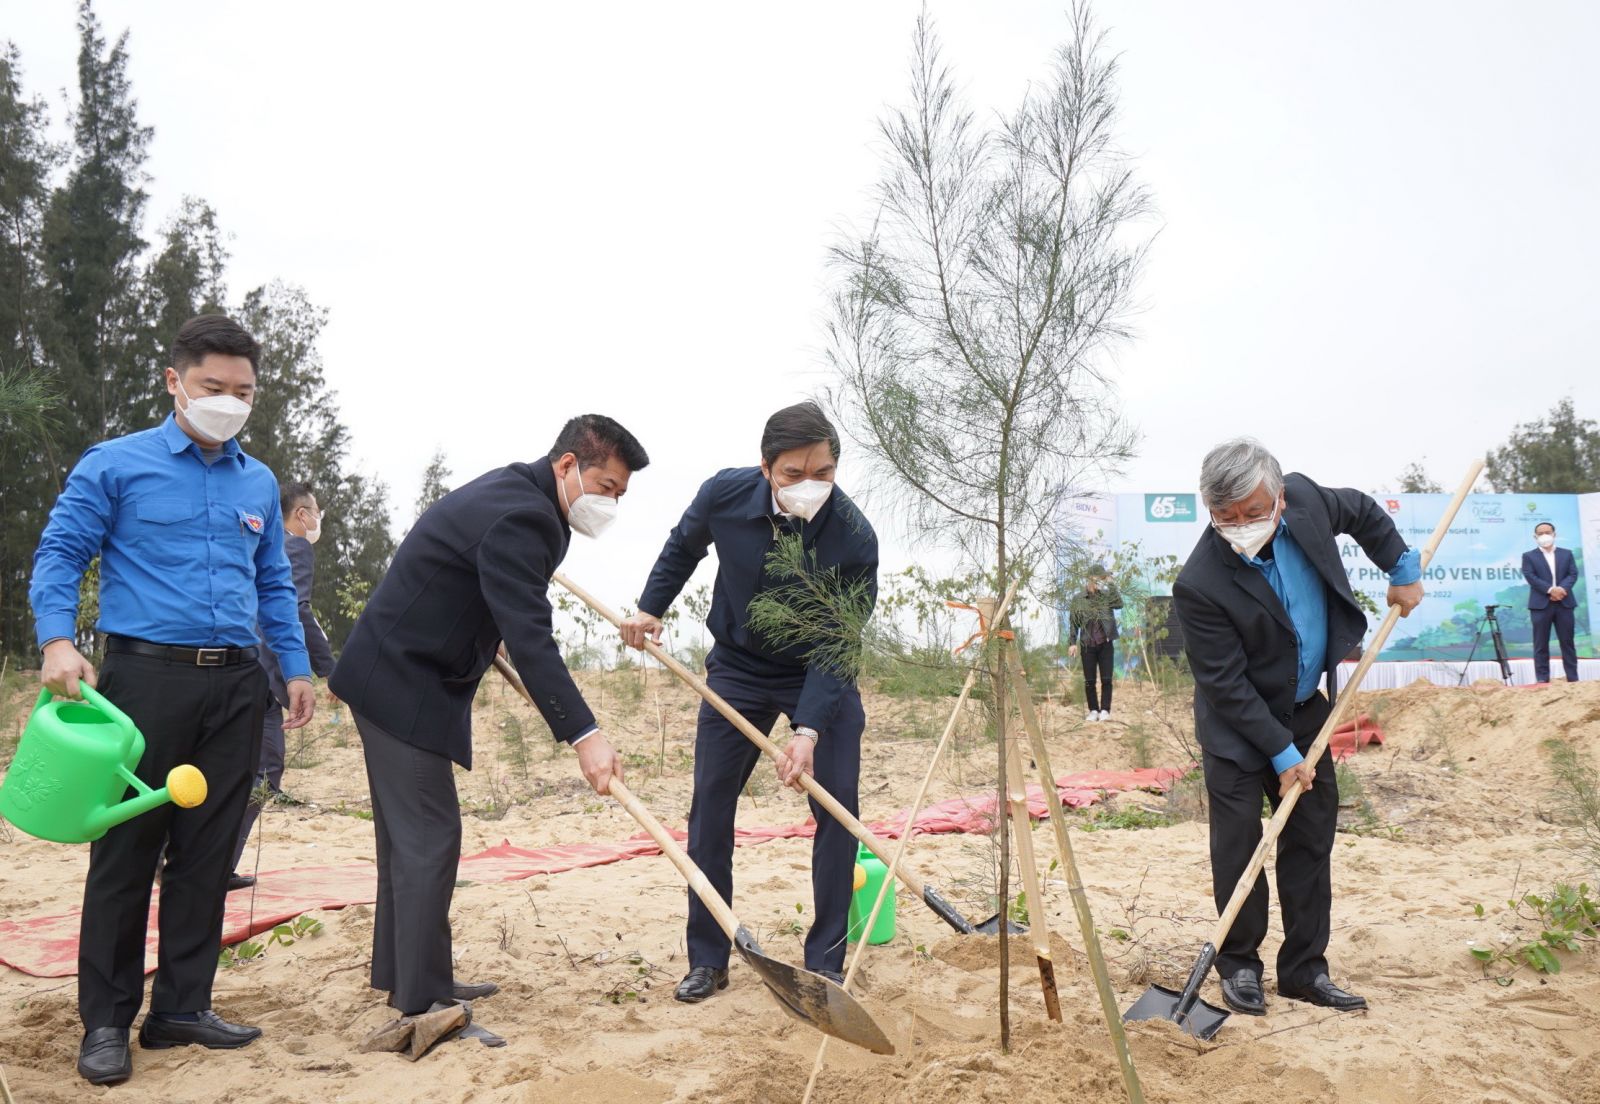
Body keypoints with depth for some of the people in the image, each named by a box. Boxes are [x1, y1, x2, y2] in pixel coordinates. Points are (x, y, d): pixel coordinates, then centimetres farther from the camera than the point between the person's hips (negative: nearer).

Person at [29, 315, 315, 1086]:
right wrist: (58, 641, -16)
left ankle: (182, 1008, 19)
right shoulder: (117, 465, 1)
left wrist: (296, 667, 11)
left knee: (208, 852, 8)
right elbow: (59, 555, -1)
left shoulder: (260, 483, 14)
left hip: (235, 684, 4)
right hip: (147, 674, -4)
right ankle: (106, 1022, 13)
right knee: (127, 848, 1)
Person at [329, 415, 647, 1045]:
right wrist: (583, 736, -36)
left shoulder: (515, 493, 8)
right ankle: (423, 1005, -3)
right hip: (403, 684, -11)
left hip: (398, 677, 11)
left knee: (410, 834, 16)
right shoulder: (520, 516, -24)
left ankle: (402, 973, 28)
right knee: (429, 837, -9)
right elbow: (530, 639, -32)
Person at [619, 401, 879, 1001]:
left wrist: (807, 730, -33)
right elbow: (681, 549, 3)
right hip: (737, 667, 2)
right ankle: (707, 960, 15)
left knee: (838, 810, -6)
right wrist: (650, 609, -5)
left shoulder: (854, 538, -29)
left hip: (820, 678, -2)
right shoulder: (725, 494, -22)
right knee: (708, 811, 2)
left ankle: (825, 963, 9)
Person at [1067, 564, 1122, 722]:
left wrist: (1111, 584, -15)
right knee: (1089, 681, 2)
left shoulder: (1106, 596, 3)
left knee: (1106, 679, -4)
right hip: (1087, 645, 0)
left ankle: (1105, 710, 2)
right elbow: (1073, 623, 6)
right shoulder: (1078, 600, 3)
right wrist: (1072, 642, -2)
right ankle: (1093, 711, 12)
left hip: (1105, 644, 0)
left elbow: (1119, 604, -16)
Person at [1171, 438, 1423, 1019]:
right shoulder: (1199, 585, -30)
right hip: (1237, 726, -5)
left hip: (1305, 709, 6)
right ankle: (1239, 966, 16)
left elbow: (1364, 513, 10)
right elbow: (1228, 686, -23)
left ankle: (1304, 968, 20)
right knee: (1237, 846, -3)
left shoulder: (1304, 498, -16)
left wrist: (1403, 568, 7)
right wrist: (1282, 754, -20)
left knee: (1312, 837, 9)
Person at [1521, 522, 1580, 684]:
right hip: (1541, 604, -2)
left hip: (1564, 603, 2)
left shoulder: (1567, 553, 15)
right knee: (1541, 645, -2)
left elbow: (1573, 574, 3)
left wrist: (1562, 589, -15)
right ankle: (1542, 680, -1)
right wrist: (1550, 590, -18)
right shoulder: (1528, 556, 7)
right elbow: (1531, 577, -6)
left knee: (1567, 642, 4)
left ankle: (1573, 679, 7)